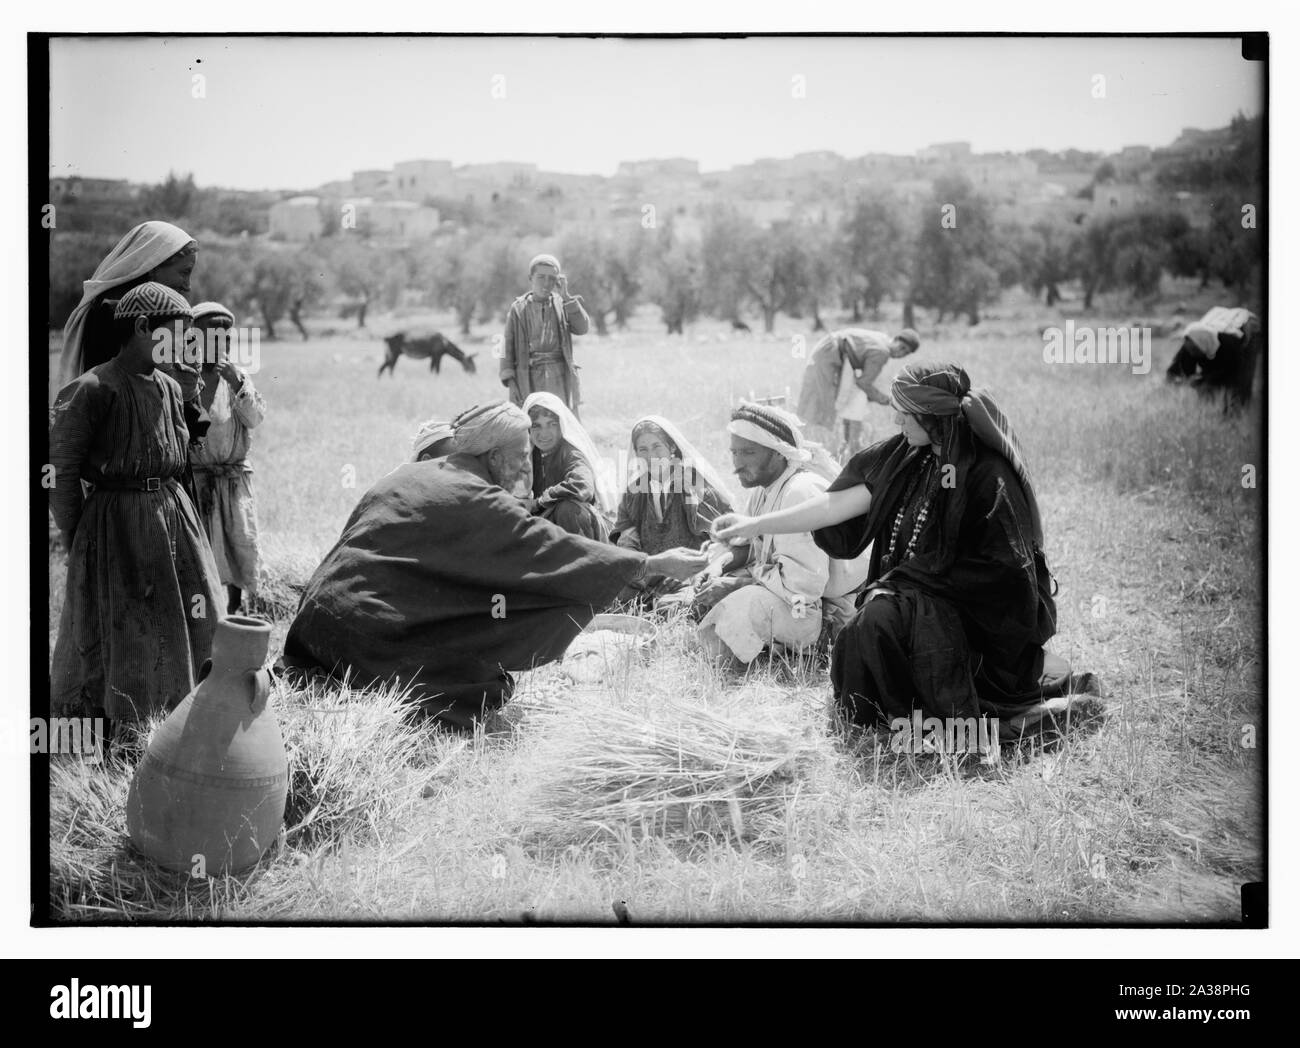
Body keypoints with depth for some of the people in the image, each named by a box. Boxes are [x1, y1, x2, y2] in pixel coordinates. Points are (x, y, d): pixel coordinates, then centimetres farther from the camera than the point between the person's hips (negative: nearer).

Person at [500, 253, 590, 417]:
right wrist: (510, 381, -3)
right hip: (529, 376, -1)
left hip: (559, 374, 1)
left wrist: (566, 296, -10)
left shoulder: (562, 305, 9)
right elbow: (508, 346, 6)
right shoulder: (518, 308, 6)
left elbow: (582, 328, -5)